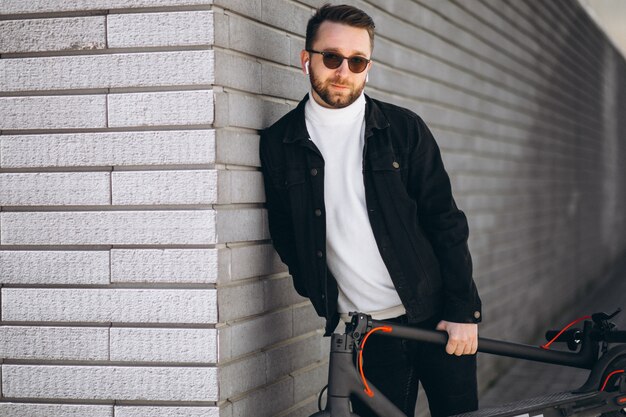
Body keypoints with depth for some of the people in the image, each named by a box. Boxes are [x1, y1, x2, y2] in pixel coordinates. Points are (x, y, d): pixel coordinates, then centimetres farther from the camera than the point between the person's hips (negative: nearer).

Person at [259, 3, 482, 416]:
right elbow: (285, 237, 9)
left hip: (437, 319, 0)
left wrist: (464, 310, -5)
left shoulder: (403, 128, 0)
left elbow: (446, 221, 0)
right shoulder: (279, 144, 2)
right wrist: (328, 302, 3)